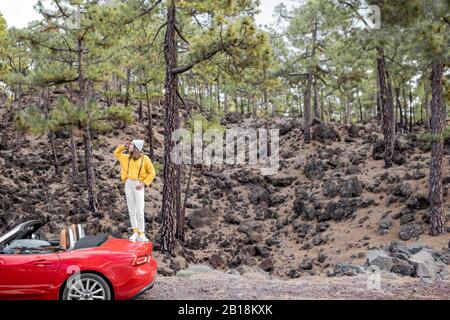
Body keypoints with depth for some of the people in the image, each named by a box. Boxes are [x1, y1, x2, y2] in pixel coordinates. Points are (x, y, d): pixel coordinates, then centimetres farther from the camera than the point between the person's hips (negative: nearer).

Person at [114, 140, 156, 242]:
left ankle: (141, 234, -2)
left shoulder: (145, 159, -6)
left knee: (139, 211, -7)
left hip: (138, 185, -5)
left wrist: (144, 183, -13)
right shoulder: (128, 157, 10)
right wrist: (123, 146, 10)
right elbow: (116, 154, 24)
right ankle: (135, 232, 13)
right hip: (128, 184, 5)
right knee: (131, 210, 6)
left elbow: (152, 172, -6)